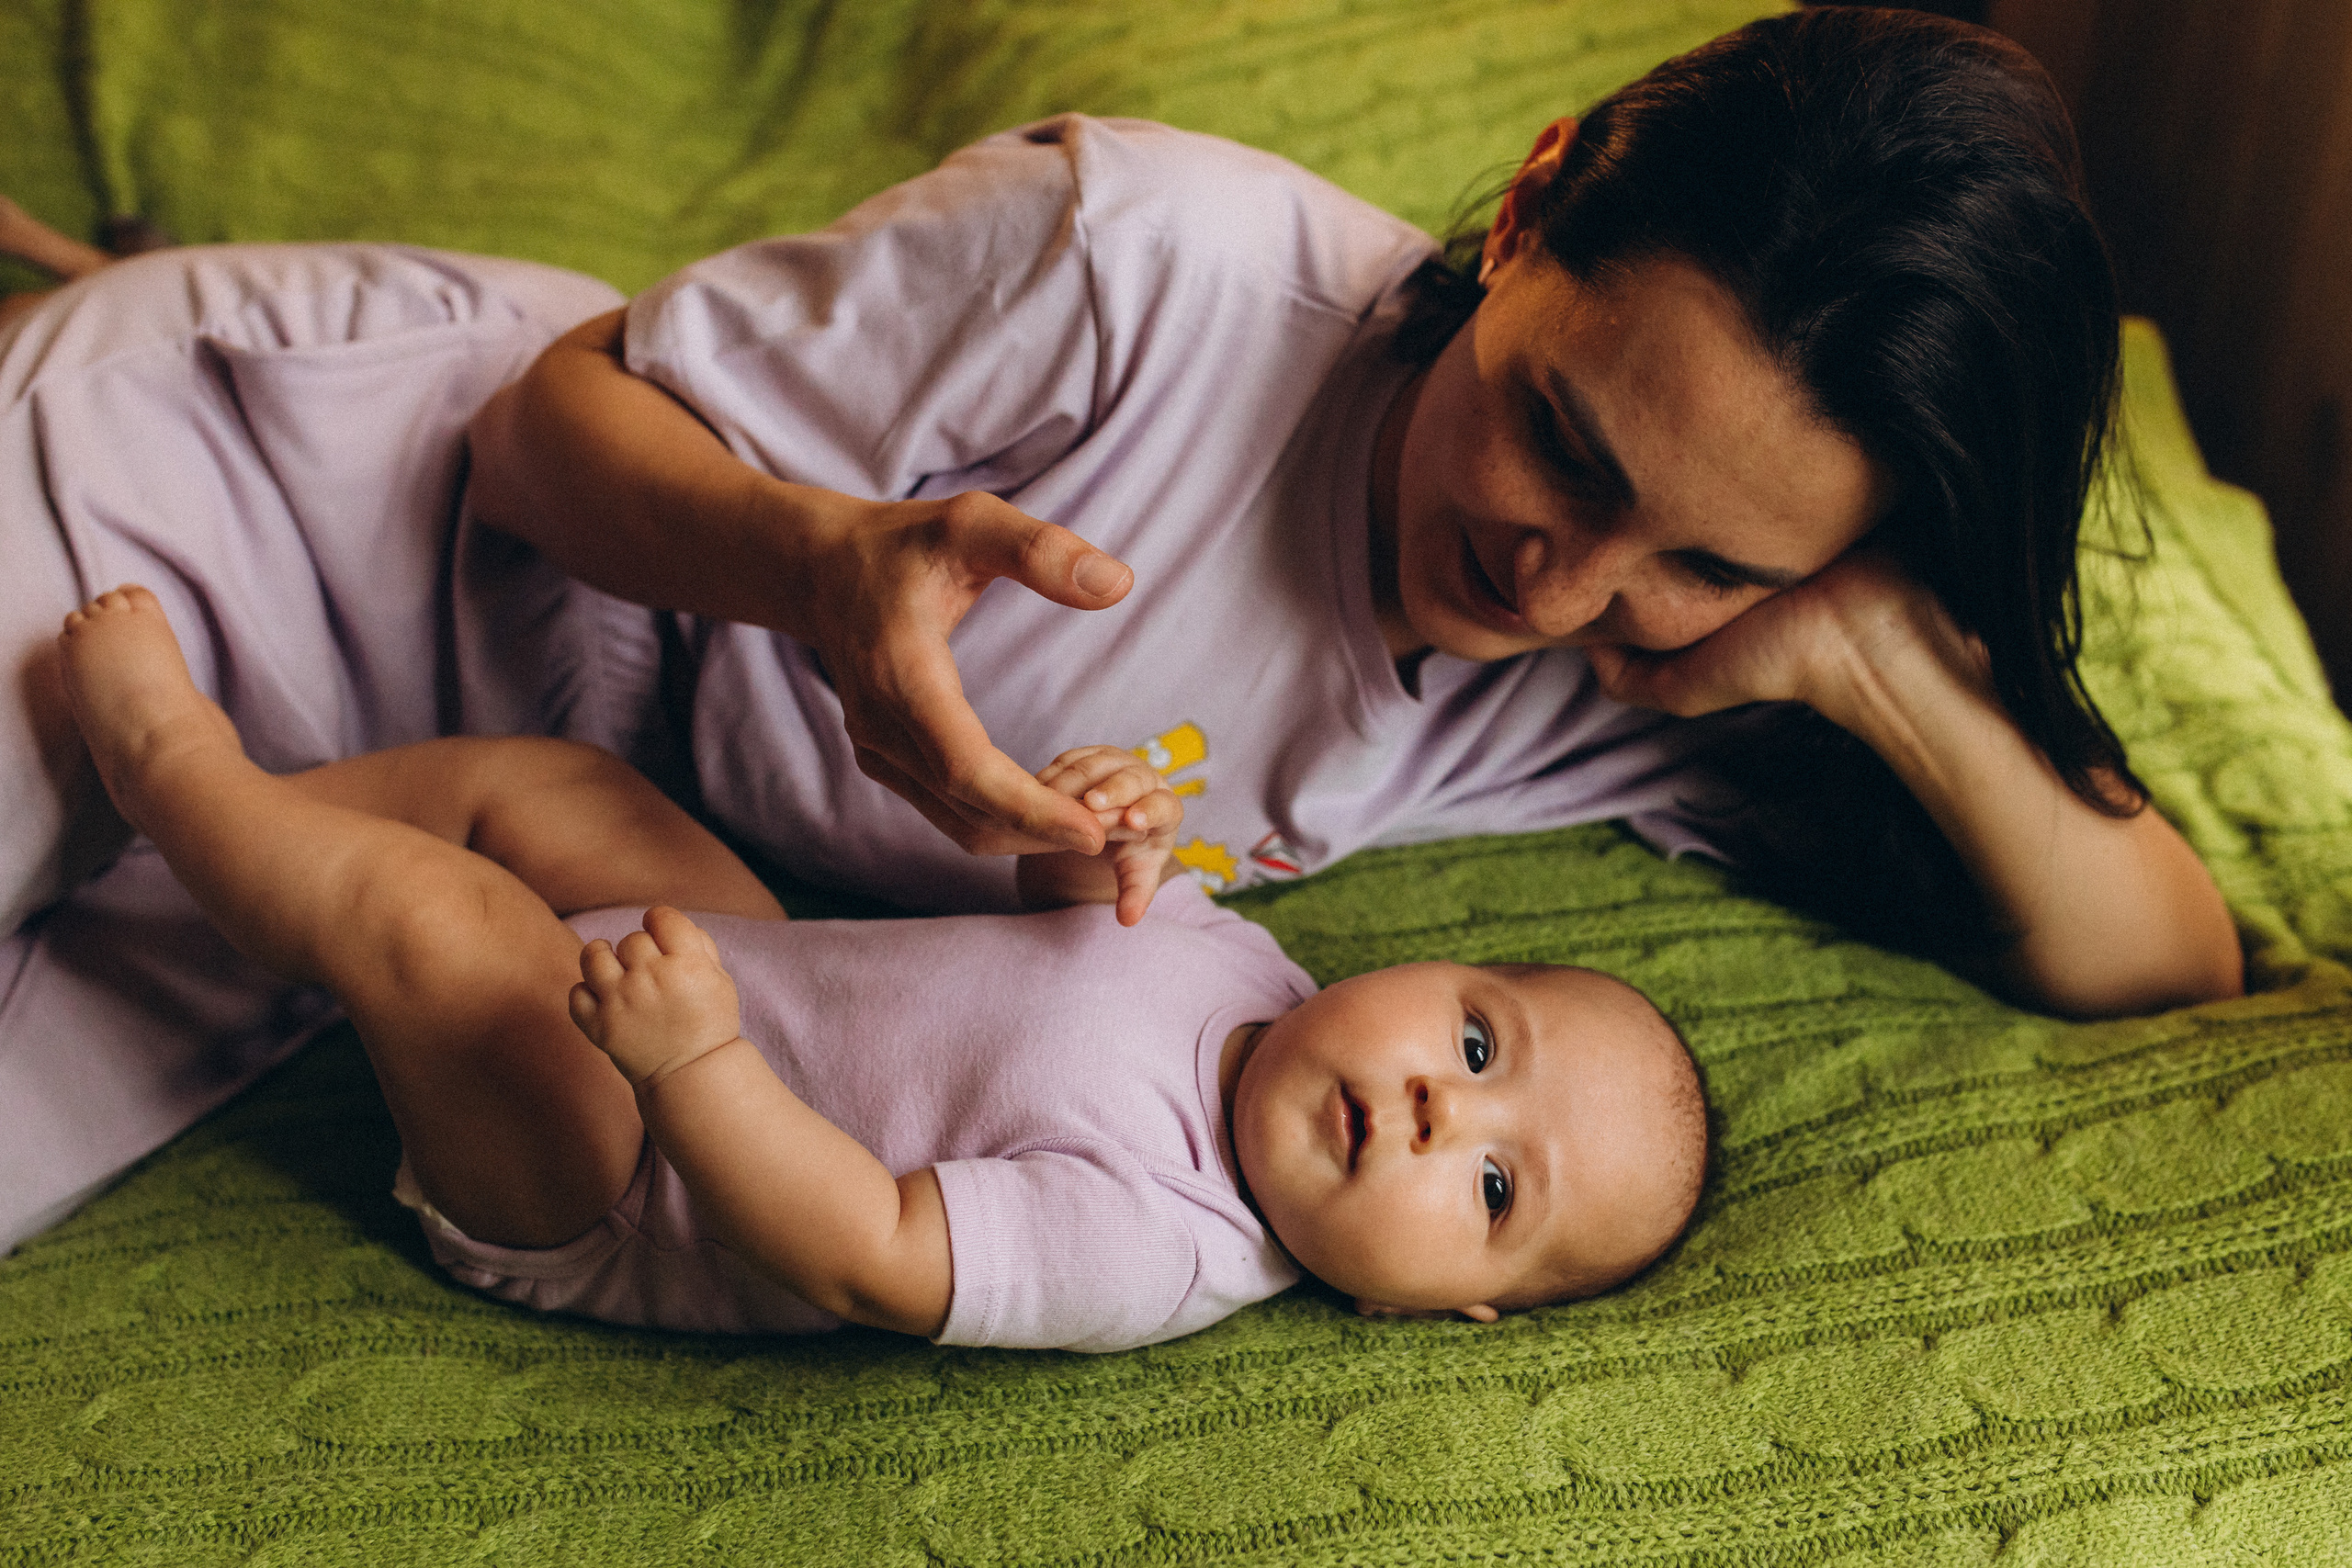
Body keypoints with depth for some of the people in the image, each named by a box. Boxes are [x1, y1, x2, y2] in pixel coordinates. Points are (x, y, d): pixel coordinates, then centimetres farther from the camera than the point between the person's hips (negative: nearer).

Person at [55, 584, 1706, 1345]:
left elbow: (866, 1254, -34)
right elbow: (1081, 929, 9)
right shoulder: (1239, 956, -10)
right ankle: (250, 804, 35)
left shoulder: (1157, 1251, -32)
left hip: (594, 1187, -7)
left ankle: (172, 757, 9)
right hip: (742, 957, 7)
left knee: (427, 912, -20)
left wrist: (693, 1061, -45)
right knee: (532, 780, 12)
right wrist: (1110, 845, -15)